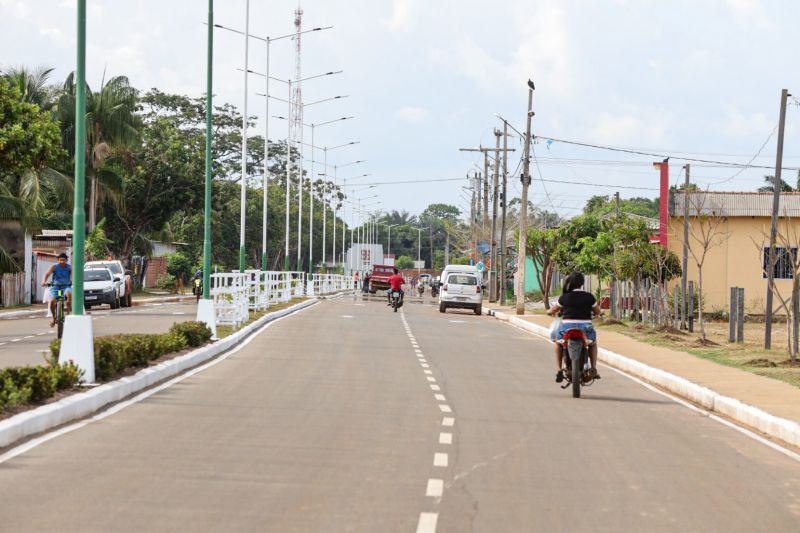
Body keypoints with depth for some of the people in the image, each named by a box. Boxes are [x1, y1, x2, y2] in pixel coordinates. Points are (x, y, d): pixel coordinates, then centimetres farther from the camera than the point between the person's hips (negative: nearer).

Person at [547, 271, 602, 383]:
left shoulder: (564, 297, -2)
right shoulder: (589, 297, -1)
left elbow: (552, 311, 11)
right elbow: (598, 312, 13)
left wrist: (551, 312, 35)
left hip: (567, 327, -1)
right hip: (586, 328, 1)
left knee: (557, 342, 32)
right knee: (593, 343, 35)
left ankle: (558, 369, 18)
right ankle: (593, 368, 19)